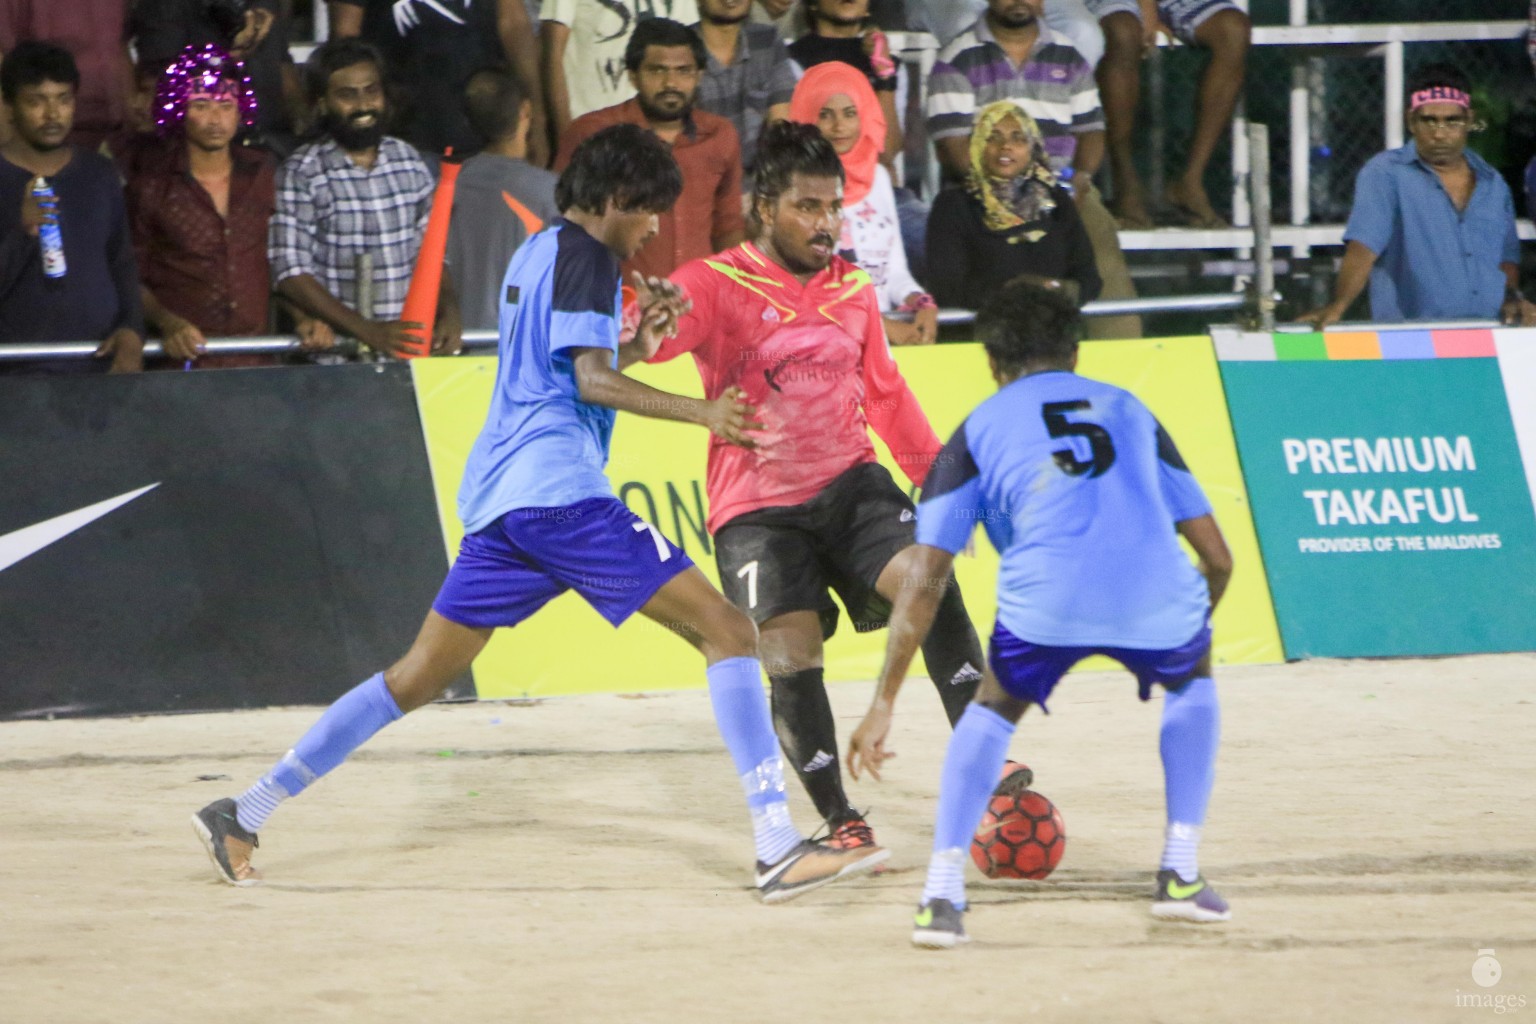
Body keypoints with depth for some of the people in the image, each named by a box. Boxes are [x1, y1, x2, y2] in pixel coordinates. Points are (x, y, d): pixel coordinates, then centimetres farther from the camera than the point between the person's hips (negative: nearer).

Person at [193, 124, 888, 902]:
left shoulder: (533, 254, 24)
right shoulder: (584, 256, -4)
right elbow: (592, 381, -13)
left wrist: (638, 343, 21)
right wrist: (703, 414, -18)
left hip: (496, 497, 9)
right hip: (559, 488, -9)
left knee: (418, 677, 15)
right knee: (727, 633, -10)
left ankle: (243, 815, 14)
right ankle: (778, 848, -21)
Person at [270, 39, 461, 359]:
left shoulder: (409, 162, 15)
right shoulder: (300, 174, -1)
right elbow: (292, 275, -8)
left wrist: (449, 312, -3)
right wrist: (370, 332, -16)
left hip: (413, 342, 4)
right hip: (337, 351, -4)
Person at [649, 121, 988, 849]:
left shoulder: (854, 289, 10)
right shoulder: (717, 284, -7)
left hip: (849, 482, 4)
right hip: (758, 509, -4)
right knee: (791, 664, -13)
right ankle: (839, 822, 4)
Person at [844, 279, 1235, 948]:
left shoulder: (979, 430, 23)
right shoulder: (1127, 410, 30)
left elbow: (922, 582, 16)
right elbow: (1217, 558, 28)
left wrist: (883, 706, 20)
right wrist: (1191, 626, 49)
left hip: (1045, 599, -1)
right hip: (1156, 599, 1)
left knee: (993, 708, 29)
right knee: (1192, 680, 35)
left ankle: (942, 893, 13)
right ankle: (1181, 874, 27)